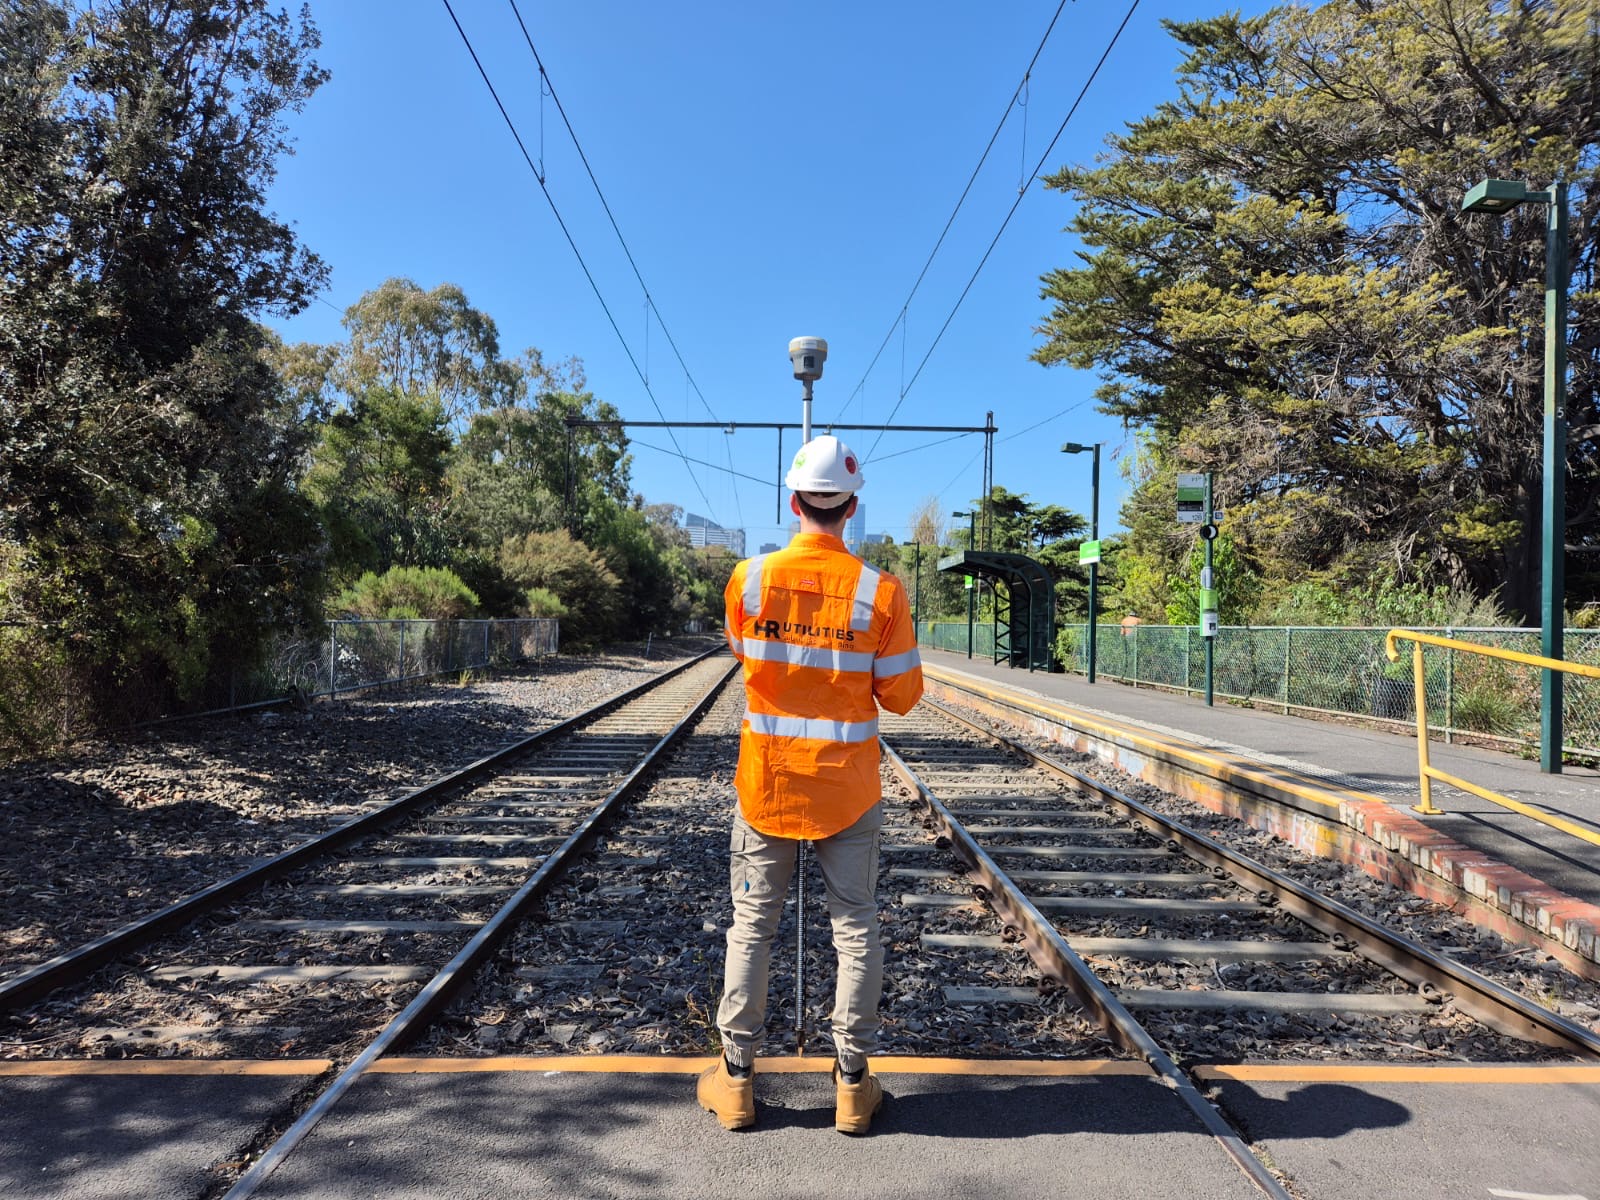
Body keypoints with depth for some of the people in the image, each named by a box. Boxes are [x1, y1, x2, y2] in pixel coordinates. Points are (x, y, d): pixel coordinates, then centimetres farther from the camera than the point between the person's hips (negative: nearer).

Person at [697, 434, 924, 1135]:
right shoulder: (880, 591, -13)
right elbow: (902, 696, -5)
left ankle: (736, 1079, 23)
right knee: (855, 930, 12)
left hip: (766, 782, 1)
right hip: (848, 788, 0)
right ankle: (853, 1084, 21)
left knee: (752, 926, 13)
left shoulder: (749, 579, -9)